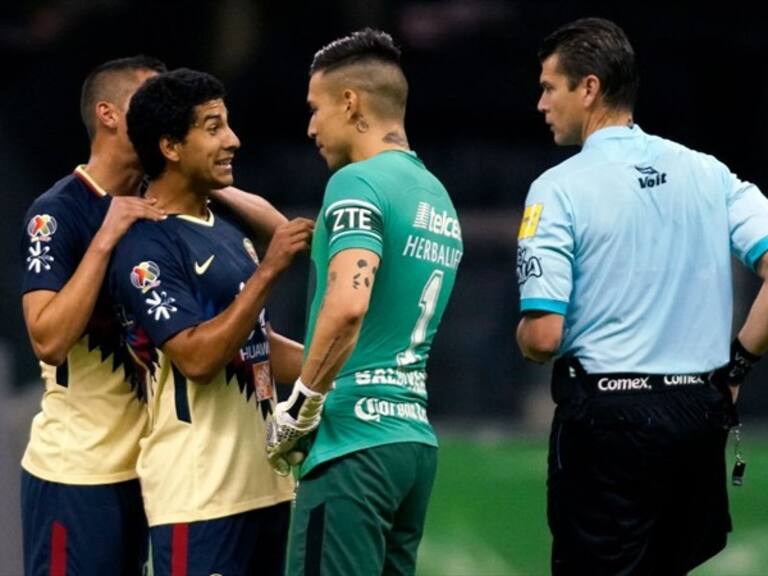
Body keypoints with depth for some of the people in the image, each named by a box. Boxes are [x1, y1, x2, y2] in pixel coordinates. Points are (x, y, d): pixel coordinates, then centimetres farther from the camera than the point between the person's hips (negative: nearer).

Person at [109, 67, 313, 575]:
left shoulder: (228, 230, 16)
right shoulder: (147, 246, -13)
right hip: (198, 492, -9)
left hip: (264, 479, 9)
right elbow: (196, 357, -22)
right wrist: (267, 272, -23)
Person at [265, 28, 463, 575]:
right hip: (416, 438, 9)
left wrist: (300, 408, -13)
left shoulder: (358, 182, -10)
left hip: (354, 442, -9)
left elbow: (347, 305, -24)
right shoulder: (437, 196, 17)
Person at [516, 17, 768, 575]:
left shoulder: (559, 188, -8)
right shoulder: (708, 173, 6)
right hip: (700, 414, 5)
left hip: (607, 412, -5)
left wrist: (524, 335, 10)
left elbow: (543, 337, -14)